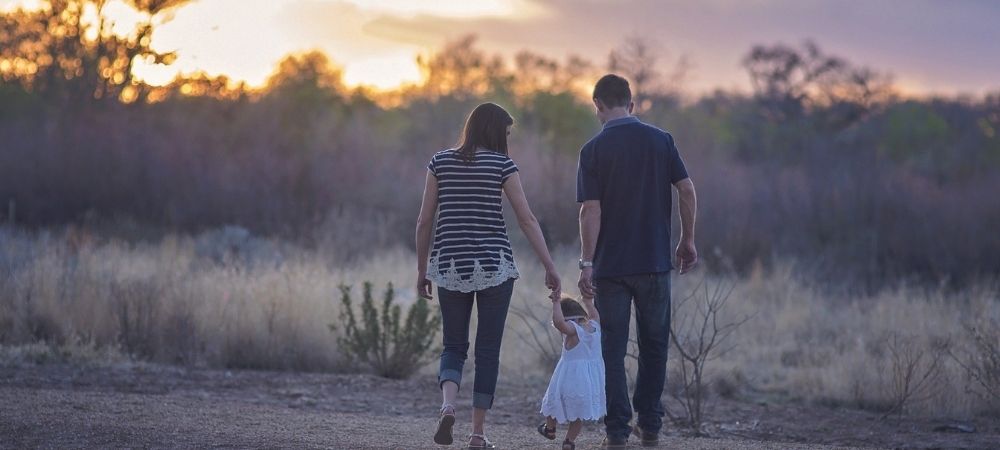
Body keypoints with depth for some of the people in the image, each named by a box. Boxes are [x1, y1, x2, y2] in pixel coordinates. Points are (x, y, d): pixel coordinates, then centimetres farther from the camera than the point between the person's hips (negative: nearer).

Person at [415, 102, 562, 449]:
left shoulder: (440, 162, 5)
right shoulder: (501, 164, -3)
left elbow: (424, 221, 4)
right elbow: (527, 220, -6)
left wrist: (422, 270, 13)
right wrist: (550, 268, -3)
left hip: (450, 266, 2)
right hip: (494, 265, -2)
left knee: (454, 346, 12)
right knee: (488, 350, 7)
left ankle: (448, 405, -16)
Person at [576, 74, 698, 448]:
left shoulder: (594, 150, -6)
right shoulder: (661, 140, 1)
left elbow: (591, 210, -11)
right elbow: (687, 190, -2)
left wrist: (586, 263, -9)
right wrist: (687, 241, 9)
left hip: (610, 265, -2)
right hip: (655, 262, 2)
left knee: (613, 348, 4)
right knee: (654, 345, 14)